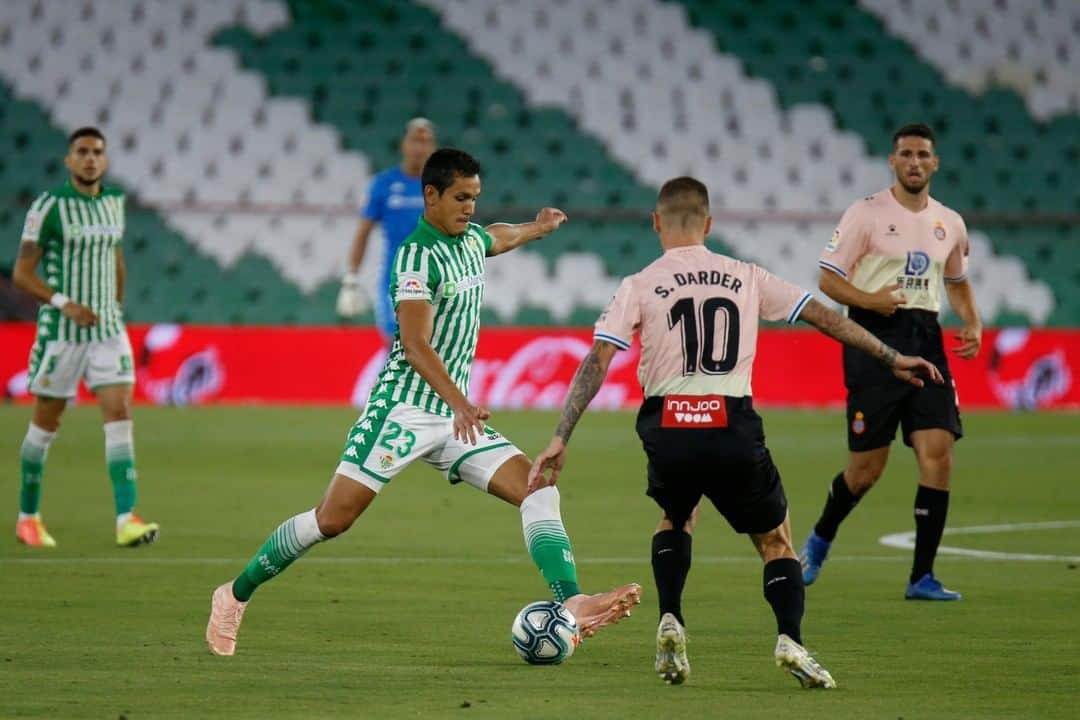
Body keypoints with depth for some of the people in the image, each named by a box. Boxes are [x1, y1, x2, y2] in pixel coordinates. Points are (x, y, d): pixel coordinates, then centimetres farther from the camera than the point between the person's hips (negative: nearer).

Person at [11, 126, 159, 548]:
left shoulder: (114, 203, 8)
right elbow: (22, 273, -10)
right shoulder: (48, 206, -9)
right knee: (46, 422, 5)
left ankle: (127, 520, -17)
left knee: (120, 414, -10)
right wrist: (63, 303, -21)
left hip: (107, 330, 4)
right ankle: (28, 517, 21)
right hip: (60, 333, -4)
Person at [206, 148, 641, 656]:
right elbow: (415, 346, -23)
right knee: (332, 519, -9)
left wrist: (538, 228, 56)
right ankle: (235, 595, 7)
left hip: (456, 416, 8)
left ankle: (572, 605, -20)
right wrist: (459, 402, -34)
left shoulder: (470, 238, 12)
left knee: (538, 492, -10)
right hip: (404, 409, -8)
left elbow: (498, 238, 41)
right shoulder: (417, 255, -14)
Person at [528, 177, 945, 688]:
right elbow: (825, 317, 18)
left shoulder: (638, 287, 7)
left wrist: (560, 440, 0)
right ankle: (791, 638, -7)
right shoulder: (745, 278, 13)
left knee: (676, 516, 32)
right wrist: (893, 359, 28)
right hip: (734, 427, 0)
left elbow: (597, 362, -1)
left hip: (667, 430, 0)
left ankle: (670, 622, 12)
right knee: (776, 541, 18)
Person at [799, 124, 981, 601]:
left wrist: (972, 324, 9)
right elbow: (827, 279, -4)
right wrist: (869, 300, -21)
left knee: (938, 451, -10)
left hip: (925, 342, 4)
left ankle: (922, 576, -4)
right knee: (867, 466, -2)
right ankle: (820, 539, 29)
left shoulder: (950, 224, 12)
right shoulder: (866, 213, -3)